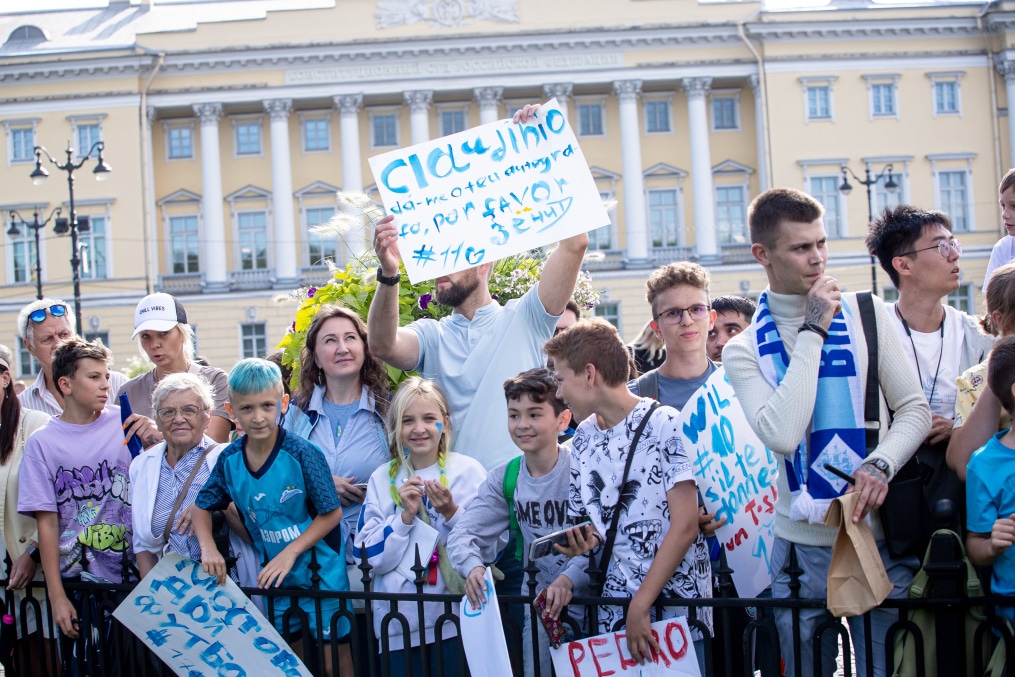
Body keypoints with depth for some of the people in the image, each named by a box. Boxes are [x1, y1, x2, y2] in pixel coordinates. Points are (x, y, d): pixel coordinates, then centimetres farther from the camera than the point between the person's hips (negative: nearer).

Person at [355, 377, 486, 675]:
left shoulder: (470, 471, -2)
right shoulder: (382, 479, 5)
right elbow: (373, 557, -1)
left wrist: (451, 513, -17)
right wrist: (406, 515, -13)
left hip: (456, 617, -2)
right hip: (399, 620, 2)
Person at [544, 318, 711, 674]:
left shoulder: (664, 425, -10)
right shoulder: (583, 438, 9)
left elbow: (685, 526, -15)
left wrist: (640, 606, -15)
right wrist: (579, 542, -6)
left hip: (677, 609, -5)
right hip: (613, 614, 5)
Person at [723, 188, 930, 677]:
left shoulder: (866, 314, 2)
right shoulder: (744, 350, 0)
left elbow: (914, 409, 4)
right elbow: (782, 436, -17)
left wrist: (881, 464, -17)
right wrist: (814, 331, -13)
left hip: (881, 536, 0)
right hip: (803, 545, 0)